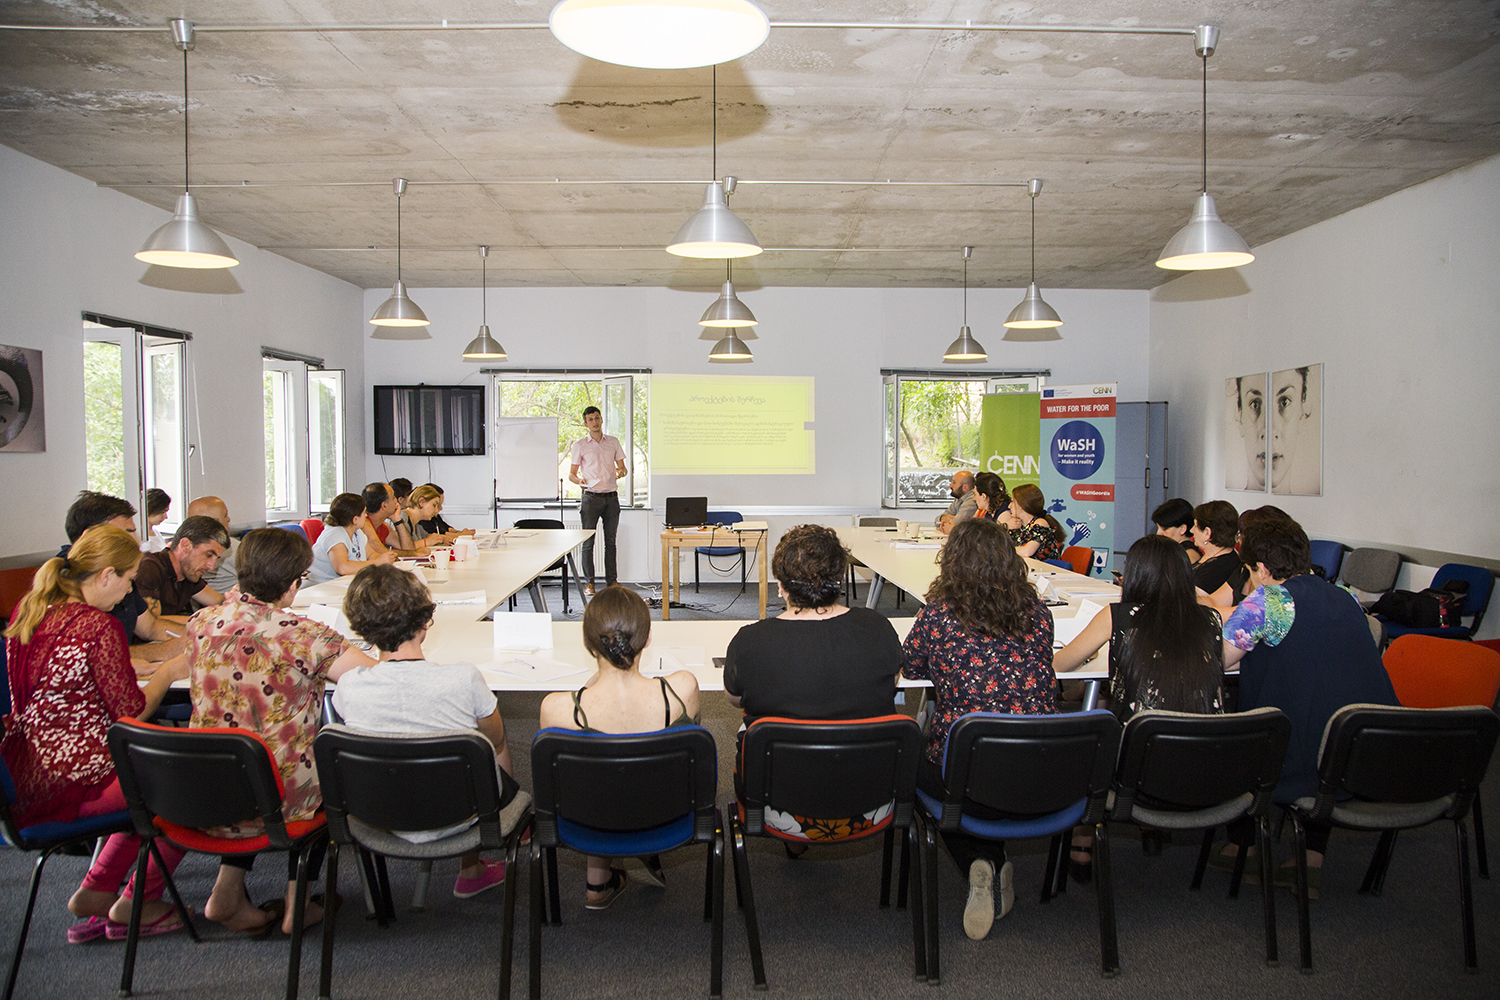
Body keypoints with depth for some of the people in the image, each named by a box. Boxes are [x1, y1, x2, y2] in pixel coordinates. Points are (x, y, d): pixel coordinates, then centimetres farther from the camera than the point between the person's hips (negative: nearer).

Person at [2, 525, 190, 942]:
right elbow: (131, 714, -15)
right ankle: (135, 904, 18)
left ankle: (95, 892, 24)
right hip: (68, 783, -10)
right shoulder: (99, 626, -20)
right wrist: (168, 674, 2)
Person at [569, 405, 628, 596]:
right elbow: (571, 474, 4)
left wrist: (621, 472, -9)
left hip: (611, 496, 3)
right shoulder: (580, 445, 3)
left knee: (611, 541, 7)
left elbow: (622, 466, 14)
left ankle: (611, 581, 14)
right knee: (588, 541, -2)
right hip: (591, 497, -3)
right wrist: (580, 480, -17)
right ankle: (589, 583, 4)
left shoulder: (613, 442, 11)